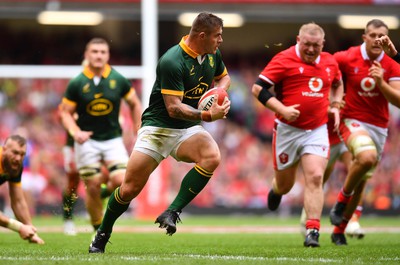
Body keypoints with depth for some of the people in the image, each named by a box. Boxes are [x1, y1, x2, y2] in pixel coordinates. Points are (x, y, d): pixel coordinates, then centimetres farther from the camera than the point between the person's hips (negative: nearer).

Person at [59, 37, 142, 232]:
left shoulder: (118, 80, -2)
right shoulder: (77, 84, -5)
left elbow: (134, 104, 11)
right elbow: (65, 112, 0)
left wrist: (138, 133, 8)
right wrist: (75, 132, -17)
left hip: (113, 139, 1)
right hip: (87, 141, -1)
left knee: (121, 181, -17)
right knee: (92, 187, -2)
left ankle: (107, 192, 17)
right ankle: (98, 230, 14)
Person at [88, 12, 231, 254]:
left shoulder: (213, 54, 1)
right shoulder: (172, 61, -22)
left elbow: (224, 77, 23)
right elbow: (174, 108, -24)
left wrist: (218, 91, 0)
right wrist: (208, 116, -32)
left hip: (188, 129, 5)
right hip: (158, 127, -5)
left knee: (212, 157, -30)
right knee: (130, 189, -6)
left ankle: (172, 213, -23)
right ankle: (102, 235, 20)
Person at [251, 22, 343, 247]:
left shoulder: (330, 62, 8)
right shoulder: (284, 60, -9)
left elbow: (338, 84, 30)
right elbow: (258, 88, -11)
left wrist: (335, 106, 13)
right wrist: (282, 109, -21)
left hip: (317, 131, 2)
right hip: (288, 130, -2)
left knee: (315, 178, -16)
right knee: (285, 184, 11)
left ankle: (313, 230, -15)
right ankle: (276, 190, 49)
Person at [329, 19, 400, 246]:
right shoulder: (347, 58, -8)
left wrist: (380, 82, -22)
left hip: (379, 127, 4)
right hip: (353, 121, -4)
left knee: (361, 183, 7)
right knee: (367, 157, -34)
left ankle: (339, 231, 22)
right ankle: (342, 199, -10)